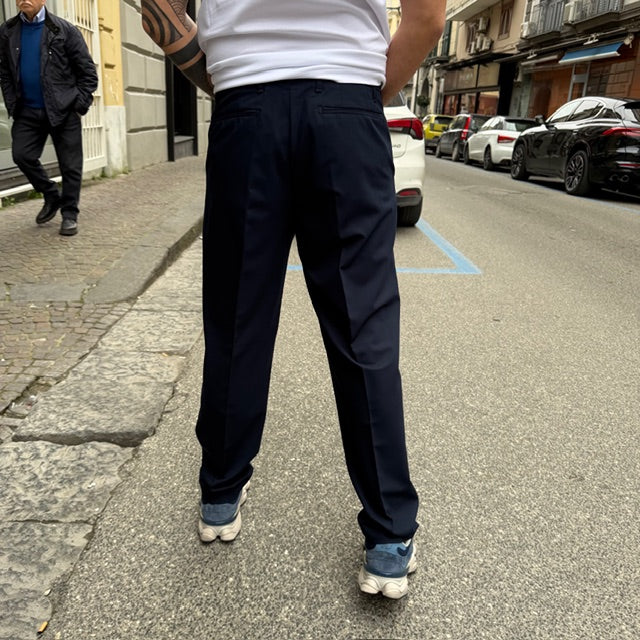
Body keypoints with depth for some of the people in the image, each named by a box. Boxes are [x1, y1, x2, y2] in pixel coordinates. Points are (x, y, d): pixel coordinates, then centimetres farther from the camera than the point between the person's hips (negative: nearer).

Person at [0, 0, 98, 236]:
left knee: (70, 164, -1)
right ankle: (52, 196, 18)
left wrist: (80, 104, -9)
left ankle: (69, 214, 12)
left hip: (63, 110, -4)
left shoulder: (65, 30, -4)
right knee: (22, 155, -4)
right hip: (27, 110, 4)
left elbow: (87, 70, -3)